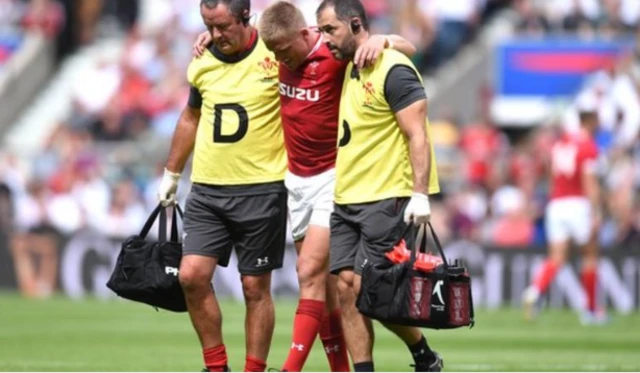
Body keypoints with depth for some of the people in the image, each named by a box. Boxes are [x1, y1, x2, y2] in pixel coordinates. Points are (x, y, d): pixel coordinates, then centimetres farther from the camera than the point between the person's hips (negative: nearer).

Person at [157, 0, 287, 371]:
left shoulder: (276, 55, -10)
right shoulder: (203, 62, 6)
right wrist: (171, 174, 24)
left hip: (261, 190, -4)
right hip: (207, 190, 4)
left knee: (255, 286, 1)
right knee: (192, 275, -5)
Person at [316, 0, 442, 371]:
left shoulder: (393, 70, -12)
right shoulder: (351, 70, 14)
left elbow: (418, 136, -16)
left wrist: (420, 194, -23)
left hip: (386, 200, -8)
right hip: (347, 200, 8)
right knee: (347, 287, 0)